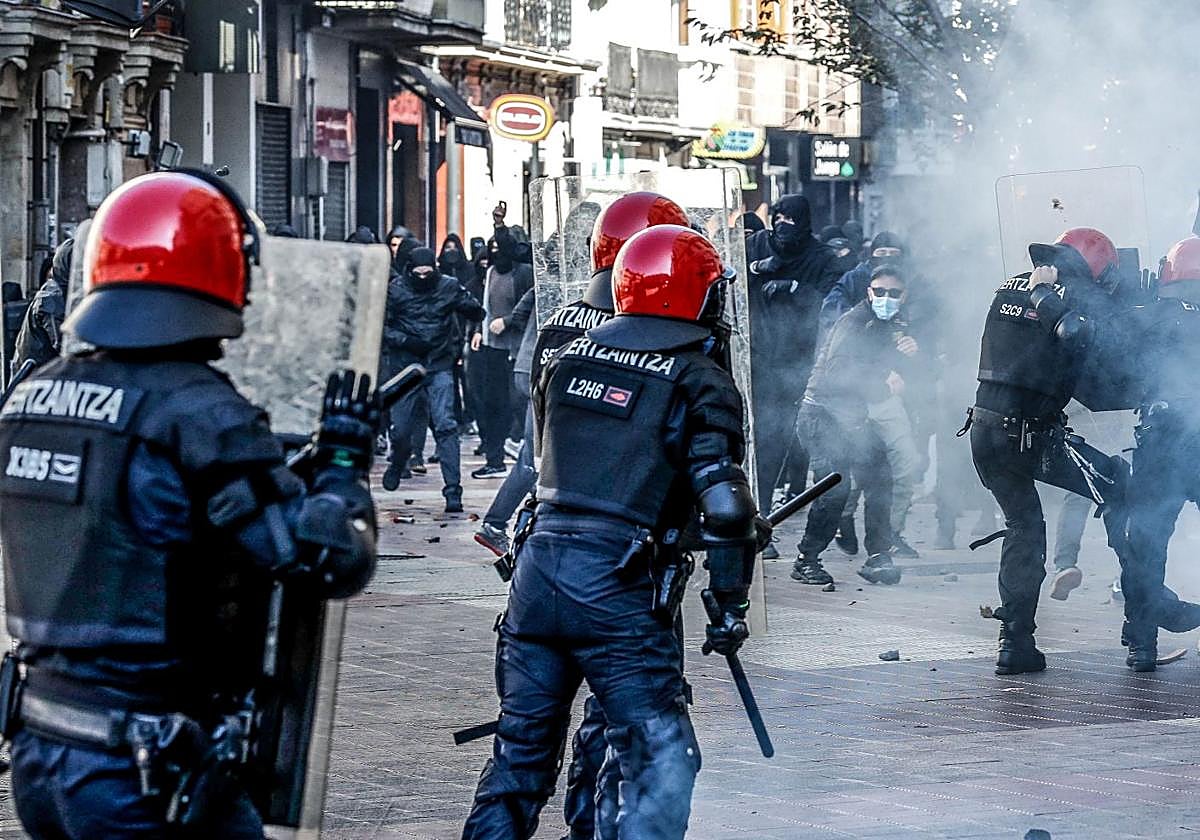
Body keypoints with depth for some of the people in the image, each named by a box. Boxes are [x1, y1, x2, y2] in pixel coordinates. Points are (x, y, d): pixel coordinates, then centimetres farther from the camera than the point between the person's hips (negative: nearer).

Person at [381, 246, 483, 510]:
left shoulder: (449, 287, -2)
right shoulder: (396, 290, -4)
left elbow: (476, 313, 3)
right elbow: (381, 325, 1)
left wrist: (469, 305, -21)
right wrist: (404, 341, -16)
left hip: (439, 367, -1)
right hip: (405, 367, 1)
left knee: (445, 426, -12)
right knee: (400, 428, 6)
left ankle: (453, 490, -10)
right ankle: (398, 462, 42)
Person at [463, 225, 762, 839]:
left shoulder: (566, 358, 14)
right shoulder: (700, 382, -3)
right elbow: (724, 506, -10)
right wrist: (730, 607, -2)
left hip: (536, 569, 6)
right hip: (613, 586, -6)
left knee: (521, 749, 17)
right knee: (661, 760, 1)